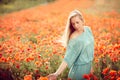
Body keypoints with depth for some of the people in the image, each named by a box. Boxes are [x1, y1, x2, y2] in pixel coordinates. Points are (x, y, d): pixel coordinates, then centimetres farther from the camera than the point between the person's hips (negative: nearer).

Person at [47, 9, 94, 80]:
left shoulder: (88, 29, -4)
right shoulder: (74, 39, -24)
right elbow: (68, 58, -28)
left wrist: (90, 65, 13)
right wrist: (57, 74, -38)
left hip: (88, 67, 7)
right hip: (79, 69, -7)